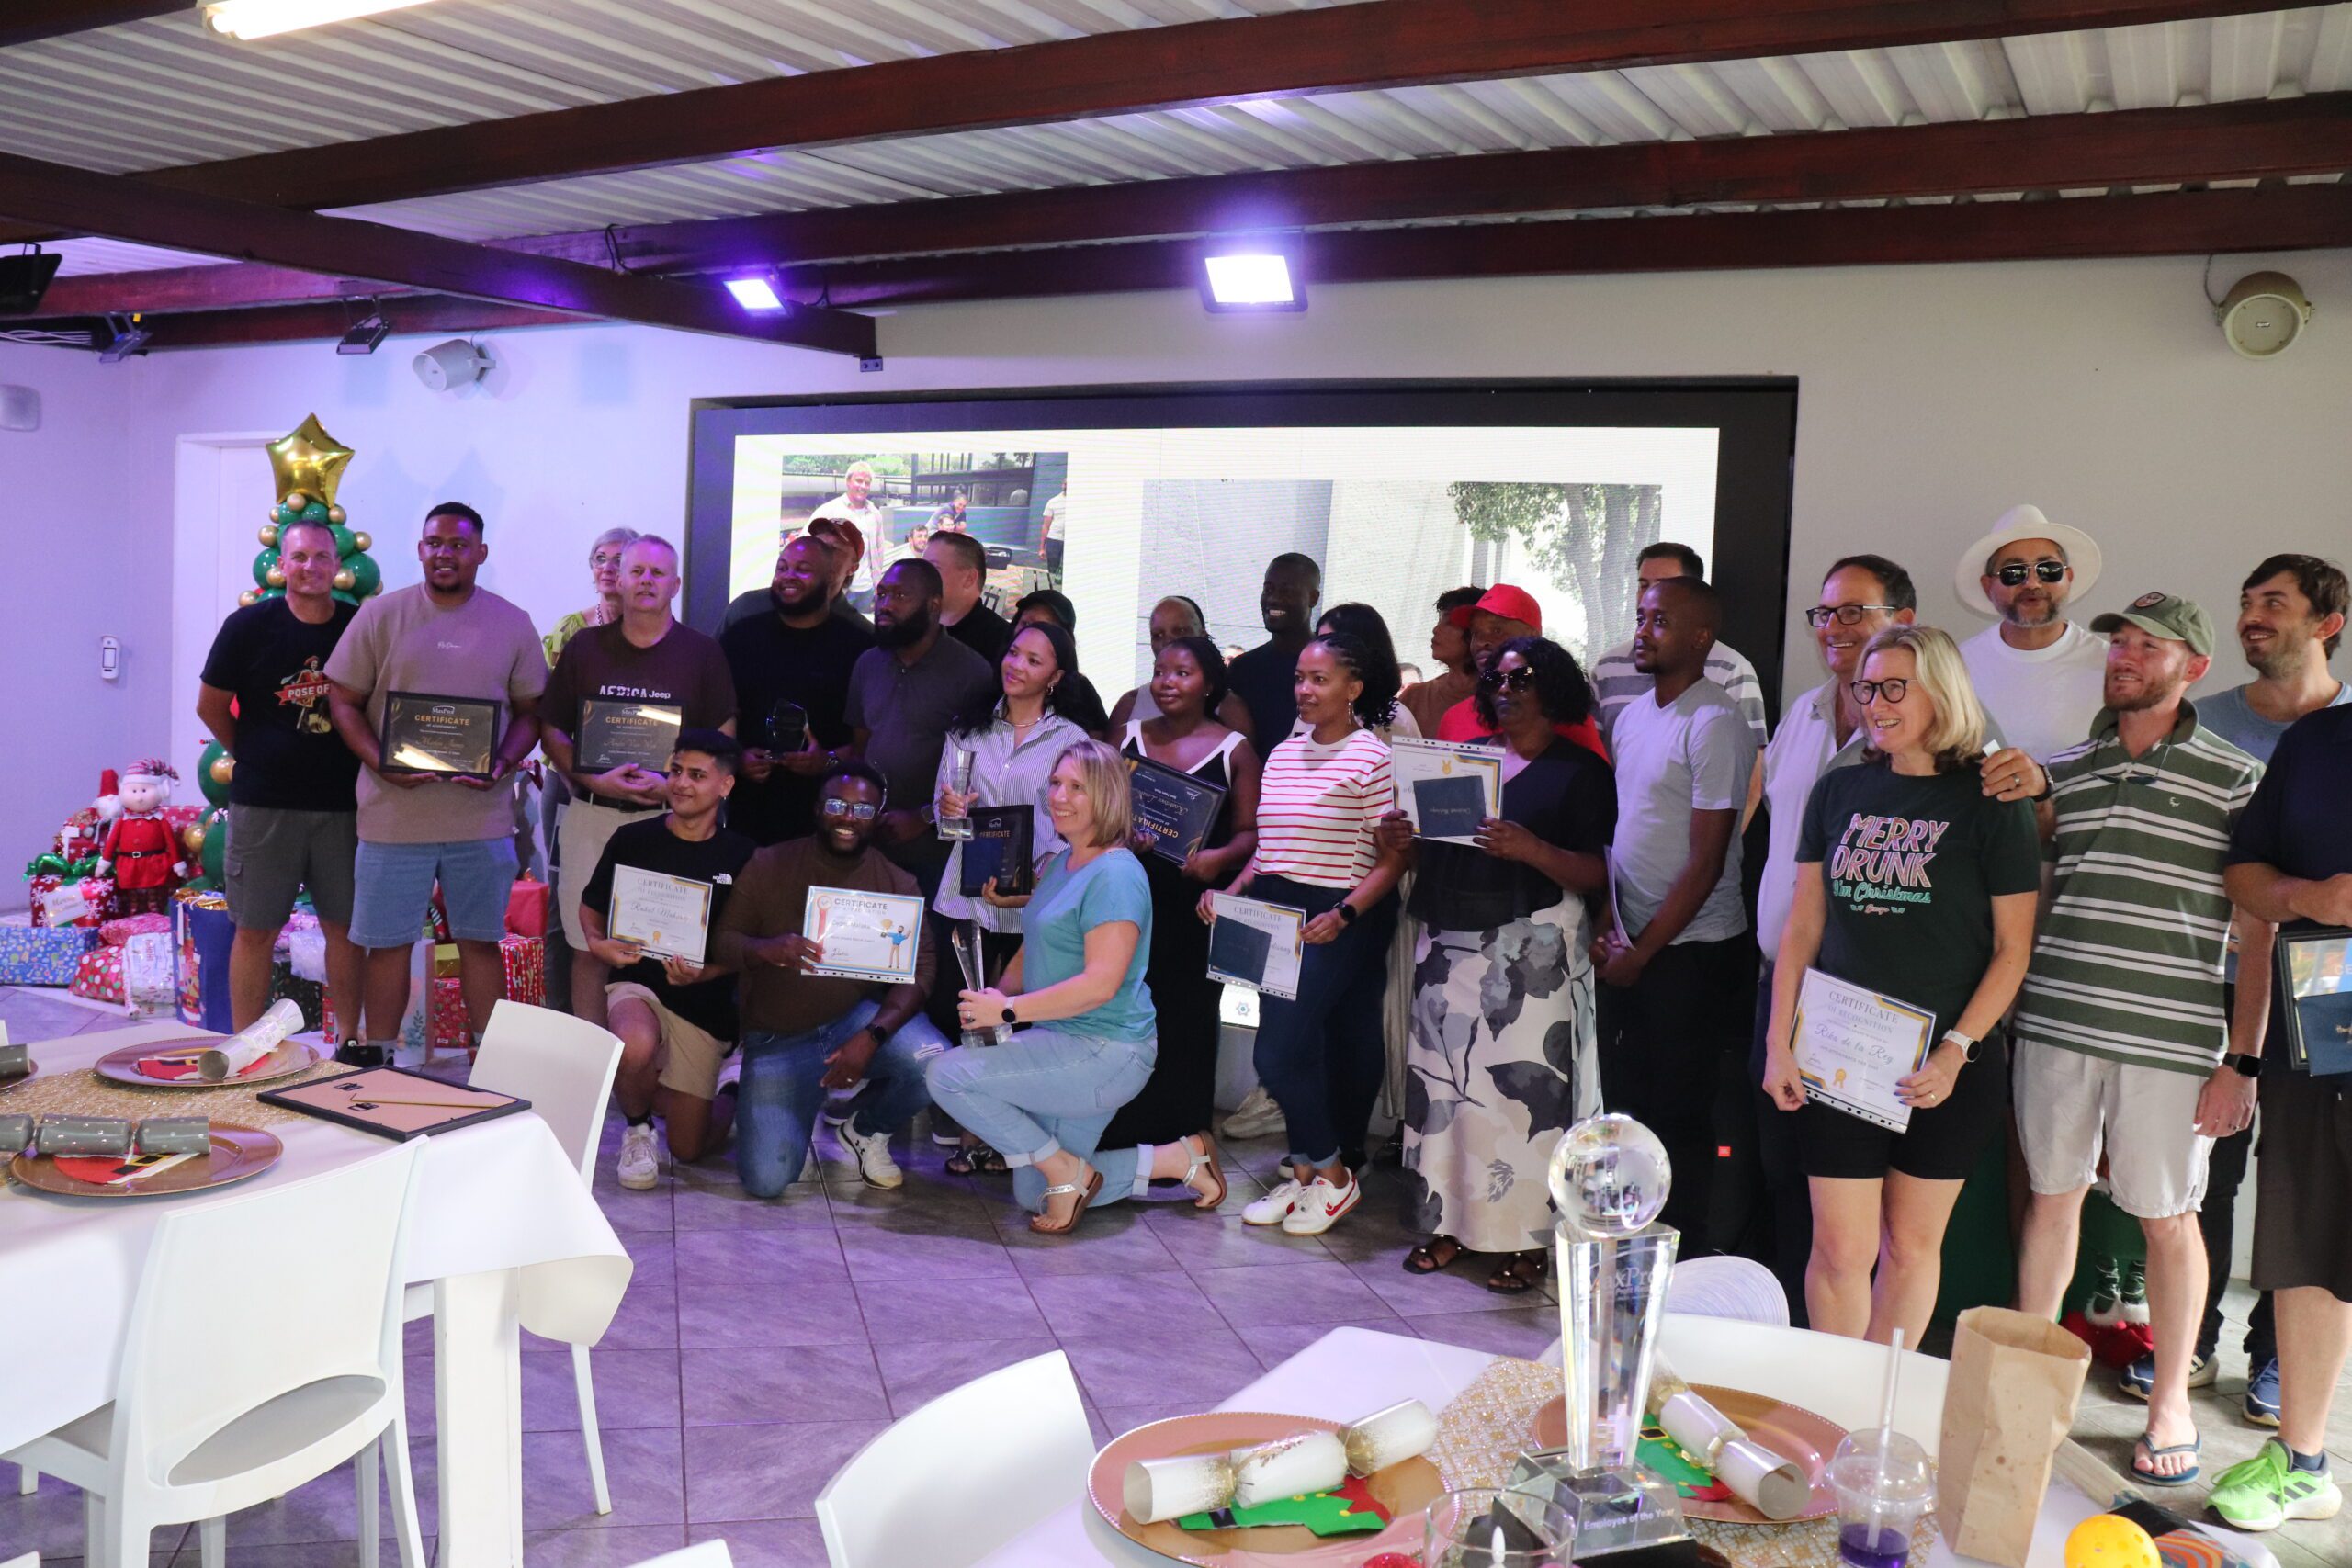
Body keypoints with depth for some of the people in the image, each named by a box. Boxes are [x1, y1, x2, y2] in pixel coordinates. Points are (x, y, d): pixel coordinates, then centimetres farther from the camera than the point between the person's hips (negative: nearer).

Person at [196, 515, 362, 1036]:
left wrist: (367, 767, 3)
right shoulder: (248, 626, -3)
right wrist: (253, 757, 9)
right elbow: (210, 706, 7)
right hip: (263, 803, -1)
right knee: (256, 930, 4)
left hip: (342, 804, 1)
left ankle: (349, 1041, 18)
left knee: (345, 926, 7)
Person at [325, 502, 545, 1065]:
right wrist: (380, 763, -13)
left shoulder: (512, 625, 5)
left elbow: (531, 711, 9)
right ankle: (376, 1060, 20)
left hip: (481, 814, 1)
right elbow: (343, 701, 3)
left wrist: (503, 763, -10)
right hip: (394, 813, 0)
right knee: (388, 941, 7)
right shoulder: (381, 615, 2)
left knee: (480, 940, 9)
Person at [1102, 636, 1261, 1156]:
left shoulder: (1235, 750, 3)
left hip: (1198, 903, -2)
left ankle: (1178, 1145, 13)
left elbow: (1253, 831, 1)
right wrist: (1123, 836, -9)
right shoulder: (1130, 738, 11)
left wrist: (1220, 856, -18)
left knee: (1188, 1021, 1)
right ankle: (1120, 1138, 9)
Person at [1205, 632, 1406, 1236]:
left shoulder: (1373, 759, -8)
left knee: (1279, 1052, -11)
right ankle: (1304, 1174, 23)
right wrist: (1231, 892, 4)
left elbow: (1393, 858, -10)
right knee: (1301, 1048, 11)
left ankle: (1333, 1175, 7)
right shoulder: (1282, 755, 13)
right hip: (1274, 912, 7)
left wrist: (1344, 913, -22)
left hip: (1338, 923, -6)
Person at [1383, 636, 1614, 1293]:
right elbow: (1435, 854, 21)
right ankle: (1448, 1223, 14)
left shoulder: (1580, 770, 2)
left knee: (1525, 1086, -8)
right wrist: (1404, 840, -1)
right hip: (1448, 943, 5)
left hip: (1530, 949, -5)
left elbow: (1596, 874, -7)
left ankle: (1528, 1239, 0)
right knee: (1442, 1081, 3)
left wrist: (1531, 849, -21)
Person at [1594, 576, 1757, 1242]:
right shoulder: (1631, 715, 10)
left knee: (1679, 1112, 2)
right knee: (1625, 1096, 13)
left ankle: (1686, 1256, 15)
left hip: (1691, 950, -7)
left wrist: (1642, 951, -12)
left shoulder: (1715, 724, -14)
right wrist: (1608, 926, 2)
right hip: (1629, 944, 7)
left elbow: (1706, 861, -15)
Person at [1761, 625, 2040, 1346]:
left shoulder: (1990, 803, -3)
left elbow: (2012, 948, -4)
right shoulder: (1840, 791, 6)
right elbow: (1803, 926, 8)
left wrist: (1955, 1052, -12)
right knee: (1840, 1247, 1)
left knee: (1912, 1241, 10)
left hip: (1945, 1066, -2)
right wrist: (1780, 1042, 3)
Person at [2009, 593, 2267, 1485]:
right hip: (2053, 1023, 3)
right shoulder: (2061, 770, 10)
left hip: (2169, 1038, -3)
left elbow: (2258, 934, -2)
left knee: (2167, 1216, 8)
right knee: (2050, 1195, 13)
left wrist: (2242, 1060, -6)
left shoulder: (2235, 780, 0)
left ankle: (2170, 1402, 25)